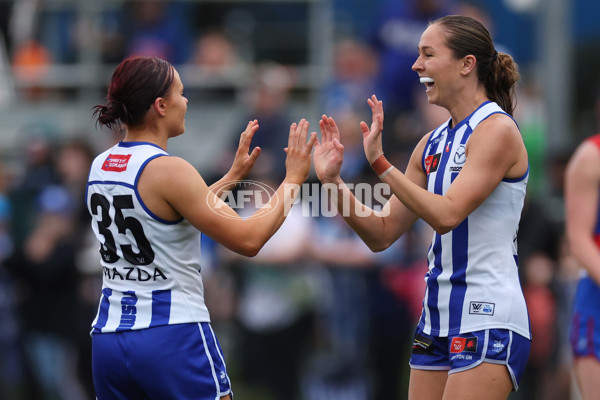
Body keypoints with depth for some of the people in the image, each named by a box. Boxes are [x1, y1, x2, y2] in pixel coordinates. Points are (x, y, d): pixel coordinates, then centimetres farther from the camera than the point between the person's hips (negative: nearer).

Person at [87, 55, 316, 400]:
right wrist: (293, 179, -3)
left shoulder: (101, 166, 9)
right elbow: (248, 239, -15)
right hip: (174, 338, -7)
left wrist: (234, 175, 29)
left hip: (108, 337, 7)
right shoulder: (168, 170, -14)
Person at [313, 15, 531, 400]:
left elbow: (446, 214, -20)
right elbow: (382, 233, 14)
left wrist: (380, 163, -21)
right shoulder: (433, 143, 14)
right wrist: (333, 181, 2)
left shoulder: (496, 130, -9)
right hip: (438, 318, 8)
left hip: (488, 320, -8)